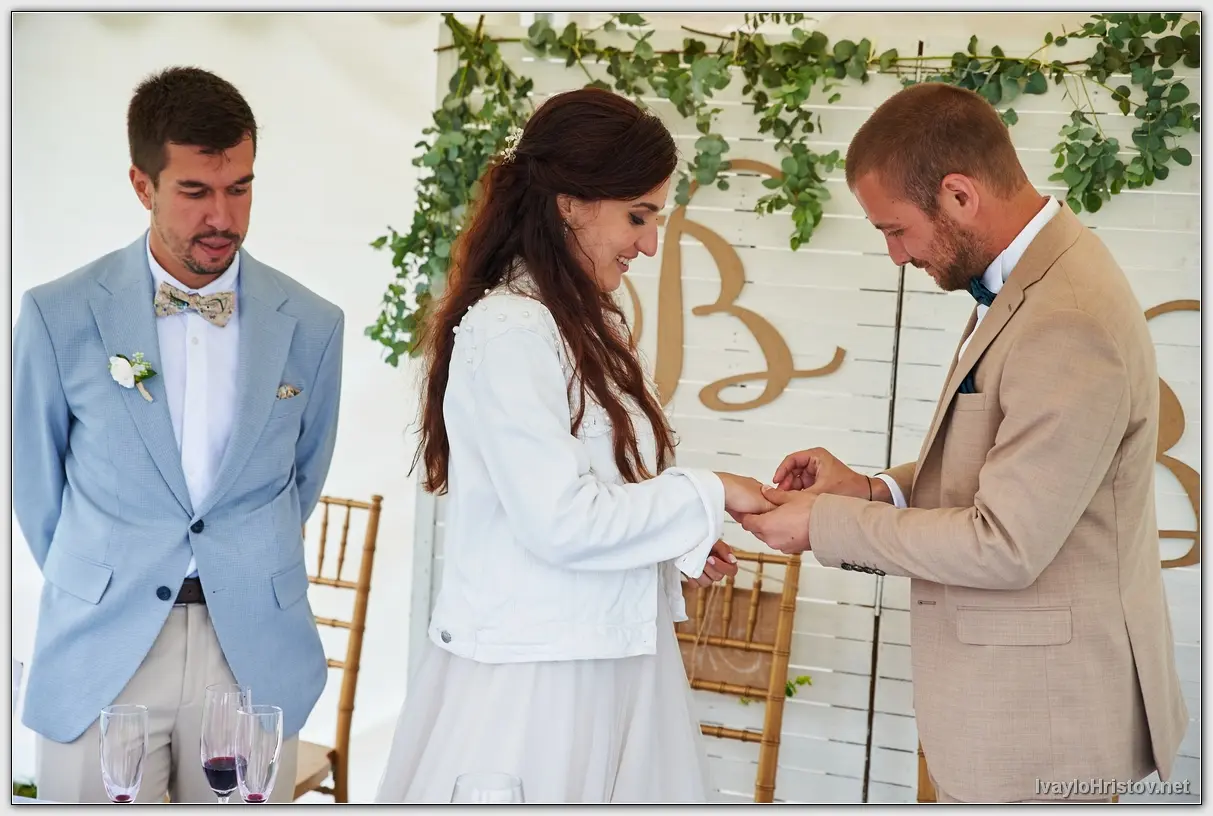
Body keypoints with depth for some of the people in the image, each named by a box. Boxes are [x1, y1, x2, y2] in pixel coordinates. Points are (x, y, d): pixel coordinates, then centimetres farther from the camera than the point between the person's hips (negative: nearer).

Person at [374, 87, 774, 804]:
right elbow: (560, 522, -20)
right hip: (533, 676, -8)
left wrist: (677, 547, 4)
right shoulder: (508, 333, -16)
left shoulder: (593, 325, 11)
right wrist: (708, 495, -10)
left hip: (607, 657, 8)